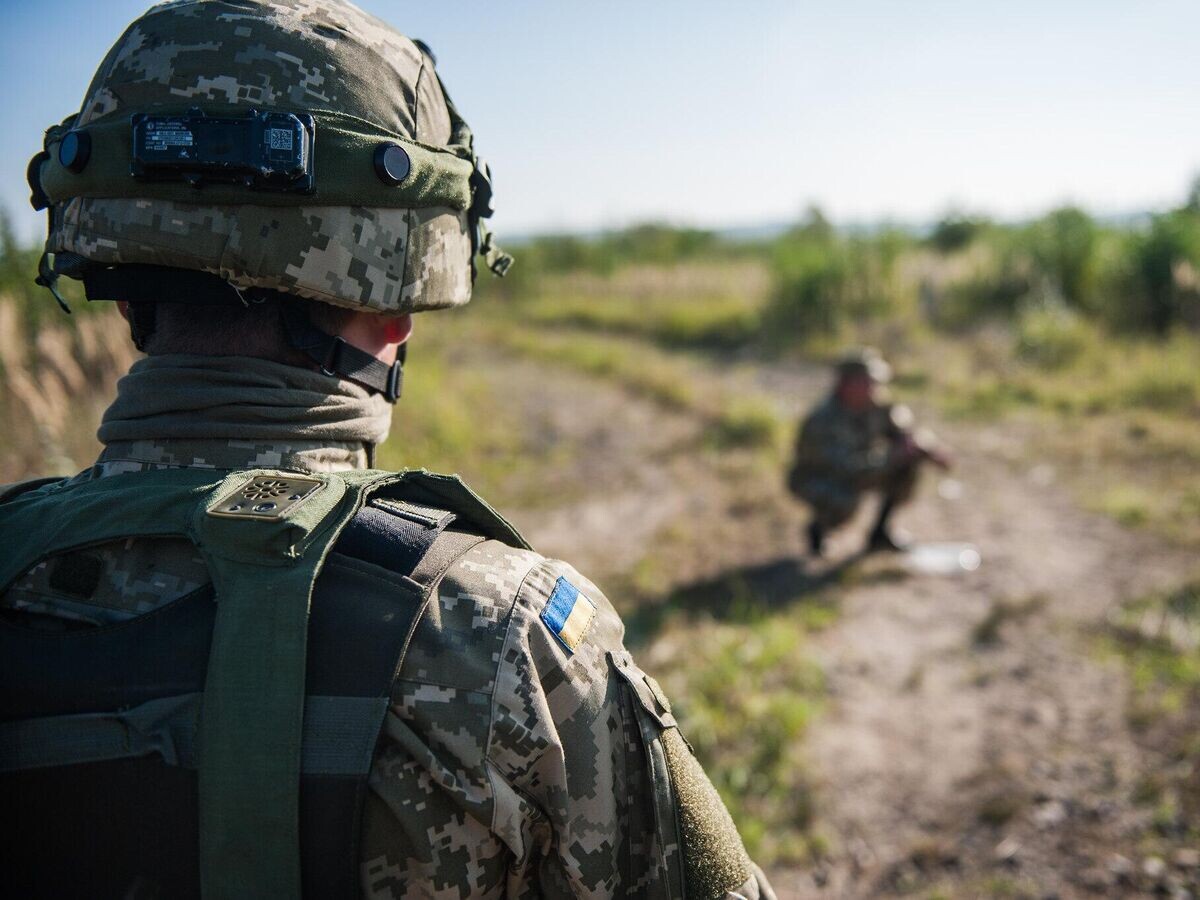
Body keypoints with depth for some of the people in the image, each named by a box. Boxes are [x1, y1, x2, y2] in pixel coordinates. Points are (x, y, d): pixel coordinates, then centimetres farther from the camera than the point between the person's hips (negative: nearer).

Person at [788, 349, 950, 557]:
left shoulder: (875, 405, -13)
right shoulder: (822, 421, -33)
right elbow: (846, 467, -40)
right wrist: (892, 457, -39)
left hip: (858, 471, 7)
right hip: (816, 479, -7)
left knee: (909, 464, -10)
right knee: (845, 502, -39)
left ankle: (880, 531, 5)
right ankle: (818, 526, -2)